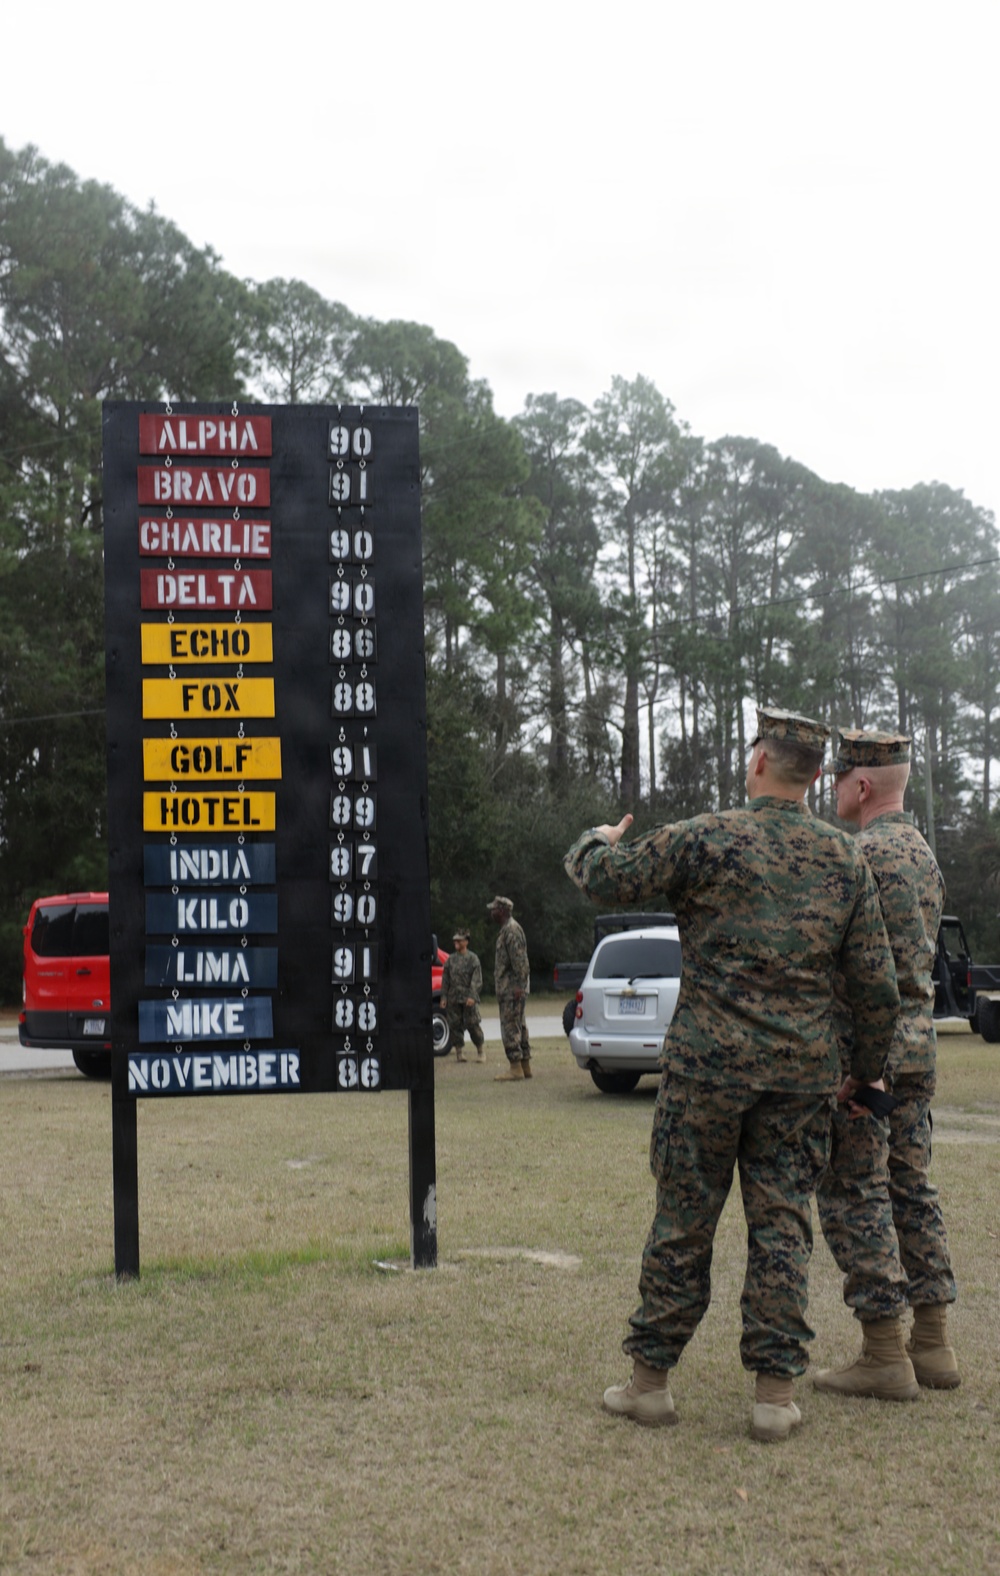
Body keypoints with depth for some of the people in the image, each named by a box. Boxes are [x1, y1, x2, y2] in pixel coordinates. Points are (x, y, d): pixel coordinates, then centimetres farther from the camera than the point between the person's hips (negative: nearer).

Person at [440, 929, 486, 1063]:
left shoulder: (472, 958, 0)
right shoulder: (450, 959, 11)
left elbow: (476, 980, -6)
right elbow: (445, 979, 12)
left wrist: (472, 996, -16)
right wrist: (444, 997, 4)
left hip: (468, 998, -4)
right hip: (453, 999, 4)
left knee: (472, 1024, -5)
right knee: (455, 1025, 2)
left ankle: (481, 1051, 8)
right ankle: (459, 1051, 9)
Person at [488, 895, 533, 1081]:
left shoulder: (511, 930, -14)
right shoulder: (509, 929, 19)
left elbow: (519, 960, -21)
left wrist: (519, 986, -24)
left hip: (511, 987, -11)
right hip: (509, 987, 11)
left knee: (510, 1026, -10)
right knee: (518, 1026, 13)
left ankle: (515, 1068, -11)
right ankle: (525, 1066, 17)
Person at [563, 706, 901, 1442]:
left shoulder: (707, 839, -7)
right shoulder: (846, 858, 4)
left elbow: (603, 876, -1)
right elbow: (879, 984, 5)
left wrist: (598, 840, 22)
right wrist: (867, 1069, 17)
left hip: (709, 1067, -3)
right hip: (802, 1075, 3)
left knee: (683, 1223, 6)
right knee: (782, 1227, 8)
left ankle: (651, 1379, 16)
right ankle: (776, 1393, 9)